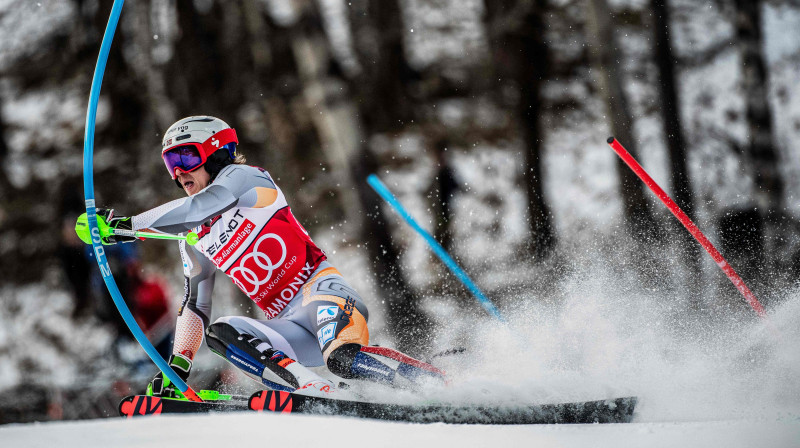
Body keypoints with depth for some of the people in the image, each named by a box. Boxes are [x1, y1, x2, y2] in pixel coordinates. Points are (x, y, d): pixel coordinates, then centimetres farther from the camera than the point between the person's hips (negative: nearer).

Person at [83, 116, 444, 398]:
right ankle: (316, 394, -36)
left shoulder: (241, 178, 1)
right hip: (290, 327, 7)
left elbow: (196, 209, -17)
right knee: (221, 333, -23)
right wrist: (177, 369, 14)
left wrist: (128, 225, -16)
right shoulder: (194, 242, 21)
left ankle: (439, 384, -25)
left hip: (321, 290, -7)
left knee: (343, 359, -38)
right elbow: (193, 306, 25)